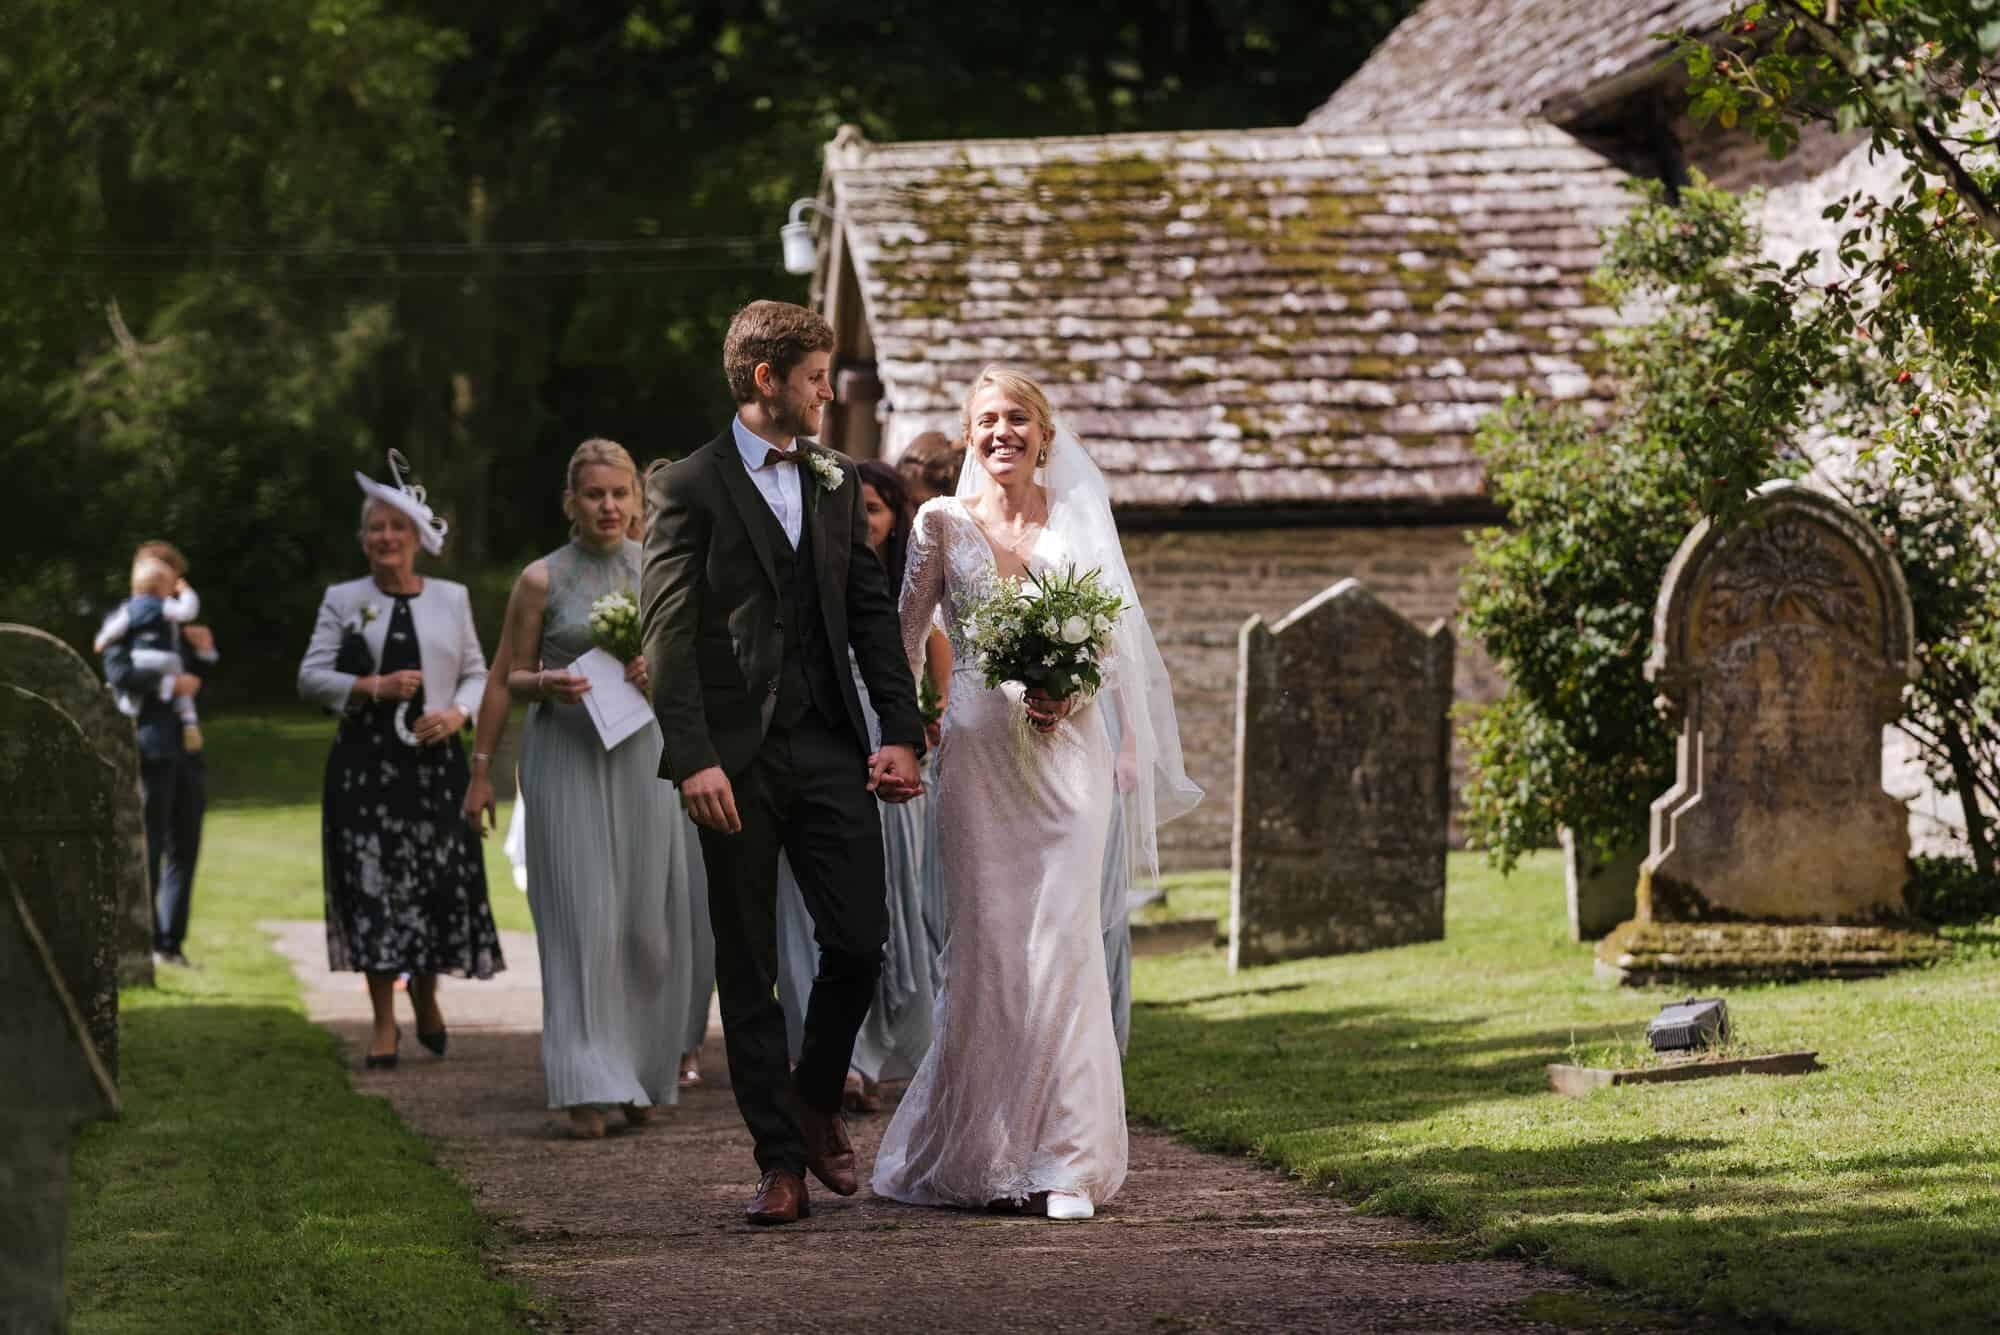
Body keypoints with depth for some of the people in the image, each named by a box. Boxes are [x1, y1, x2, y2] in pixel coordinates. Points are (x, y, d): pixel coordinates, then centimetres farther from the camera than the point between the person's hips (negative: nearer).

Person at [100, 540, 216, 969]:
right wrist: (169, 683, -14)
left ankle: (171, 941, 11)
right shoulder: (125, 620, 0)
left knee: (183, 849, 7)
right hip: (149, 745, -7)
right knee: (147, 848, -7)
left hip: (186, 748, 7)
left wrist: (204, 653, 7)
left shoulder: (178, 625, 20)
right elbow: (118, 671, -15)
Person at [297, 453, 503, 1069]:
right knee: (373, 882, -6)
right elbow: (310, 677, 3)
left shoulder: (451, 598, 11)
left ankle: (425, 990, 26)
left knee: (440, 878, -1)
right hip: (366, 762, -1)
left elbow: (477, 672, 14)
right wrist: (373, 687, -10)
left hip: (434, 762, 1)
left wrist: (457, 713, -6)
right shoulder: (342, 600, 7)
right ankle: (384, 1023, -1)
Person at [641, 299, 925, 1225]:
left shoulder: (835, 483, 14)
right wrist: (693, 757, -18)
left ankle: (815, 1100, 22)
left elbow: (872, 613, 14)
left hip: (830, 748, 4)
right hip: (737, 758, -4)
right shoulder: (689, 489, -3)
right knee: (747, 967, 2)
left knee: (859, 941, -3)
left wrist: (901, 731, 3)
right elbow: (668, 635, -9)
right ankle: (780, 1161, 8)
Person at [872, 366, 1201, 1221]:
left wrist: (1070, 696, -8)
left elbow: (1111, 642, 10)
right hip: (977, 755, 0)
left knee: (1063, 944, -8)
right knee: (984, 946, -1)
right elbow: (907, 636, 9)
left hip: (1065, 750, 0)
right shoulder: (943, 523, 6)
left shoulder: (1076, 524, 7)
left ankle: (1063, 1162, -6)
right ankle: (976, 1150, 10)